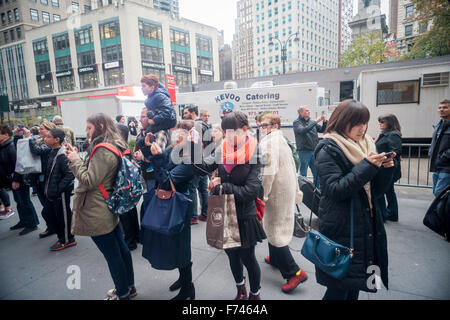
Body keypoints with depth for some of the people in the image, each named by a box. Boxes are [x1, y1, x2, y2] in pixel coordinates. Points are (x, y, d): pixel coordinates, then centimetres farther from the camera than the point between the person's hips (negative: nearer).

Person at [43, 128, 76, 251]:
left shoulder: (63, 155, -21)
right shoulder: (53, 152, 8)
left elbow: (70, 175, -27)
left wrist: (58, 189, -23)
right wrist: (48, 188, 12)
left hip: (61, 193, -9)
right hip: (51, 192, 9)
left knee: (63, 215, 5)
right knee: (50, 214, 19)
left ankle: (67, 240, 23)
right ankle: (62, 236, 36)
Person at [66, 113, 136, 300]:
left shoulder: (103, 151, -21)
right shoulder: (114, 147, 10)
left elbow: (88, 181, -21)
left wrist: (75, 160, -9)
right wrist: (76, 159, 7)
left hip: (97, 213, -10)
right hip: (110, 208, 10)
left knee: (112, 255, 4)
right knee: (120, 248, 17)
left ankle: (123, 294, 21)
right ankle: (129, 286, 33)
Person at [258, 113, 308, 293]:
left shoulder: (268, 142, -15)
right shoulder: (282, 140, 16)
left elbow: (268, 171, -26)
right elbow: (292, 167, 20)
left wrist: (261, 194, -20)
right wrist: (296, 192, 24)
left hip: (277, 191, -10)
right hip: (288, 189, 10)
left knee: (275, 230, -3)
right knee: (274, 226, 22)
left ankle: (294, 272, 2)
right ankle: (275, 259, 39)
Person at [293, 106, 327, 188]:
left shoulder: (312, 121, 10)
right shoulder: (297, 122, -3)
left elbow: (322, 130, 12)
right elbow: (303, 131, -21)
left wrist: (324, 122, -6)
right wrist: (315, 122, -20)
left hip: (314, 151, 5)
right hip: (304, 151, -5)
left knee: (316, 173, 11)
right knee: (303, 174, 2)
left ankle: (318, 189, 23)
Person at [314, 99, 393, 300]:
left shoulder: (365, 145, 11)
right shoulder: (328, 150, -10)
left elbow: (376, 191, 12)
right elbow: (334, 189, -20)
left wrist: (385, 169, -5)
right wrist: (367, 166, -21)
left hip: (366, 228, 7)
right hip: (342, 230, -7)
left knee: (354, 286, 17)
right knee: (339, 290, 2)